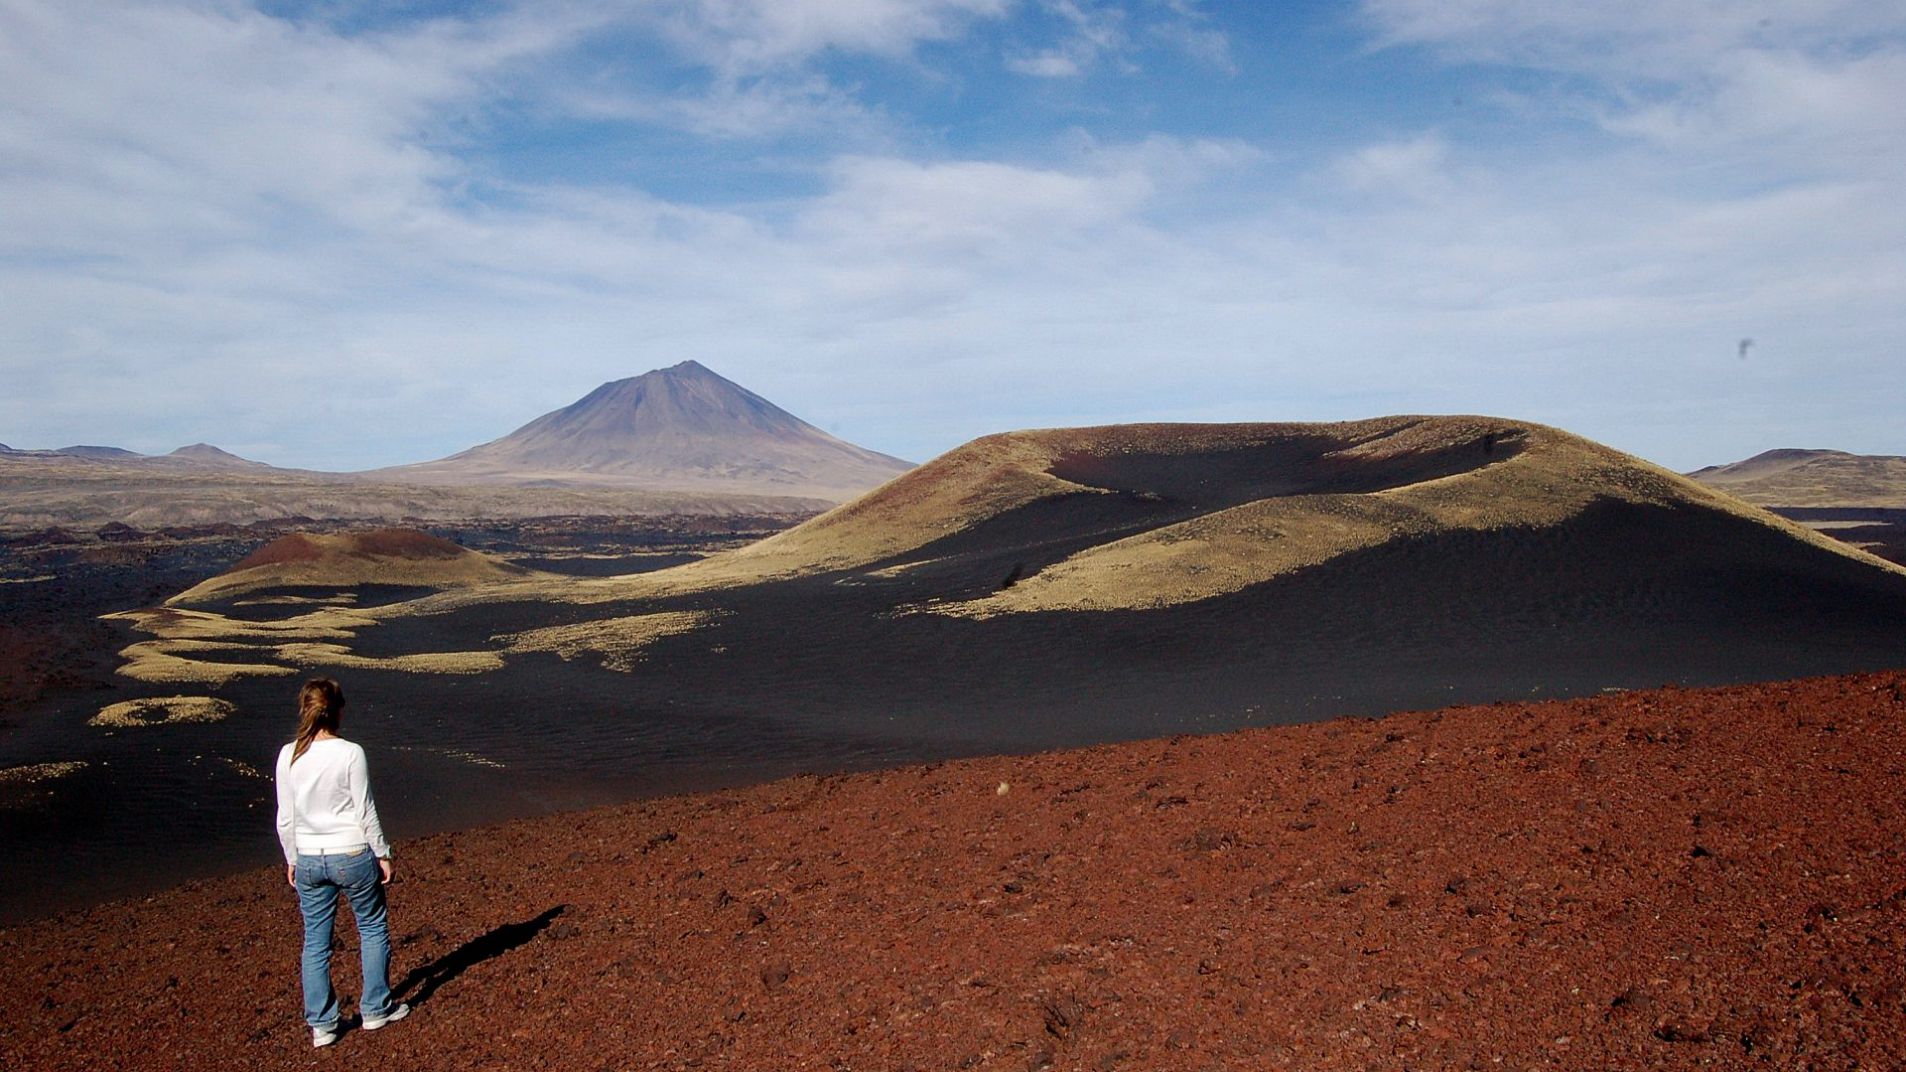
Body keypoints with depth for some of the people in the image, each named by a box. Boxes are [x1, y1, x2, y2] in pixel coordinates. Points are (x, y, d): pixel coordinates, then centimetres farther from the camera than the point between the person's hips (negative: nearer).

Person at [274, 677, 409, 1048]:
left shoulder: (288, 756, -4)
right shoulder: (350, 754, -15)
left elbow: (285, 818, 2)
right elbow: (365, 812, -10)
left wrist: (292, 860, 15)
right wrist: (382, 854, 1)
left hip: (309, 860, 3)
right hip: (353, 855, -3)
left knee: (315, 942, 14)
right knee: (373, 929, 16)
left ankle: (321, 1025, 19)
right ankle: (375, 1009, 24)